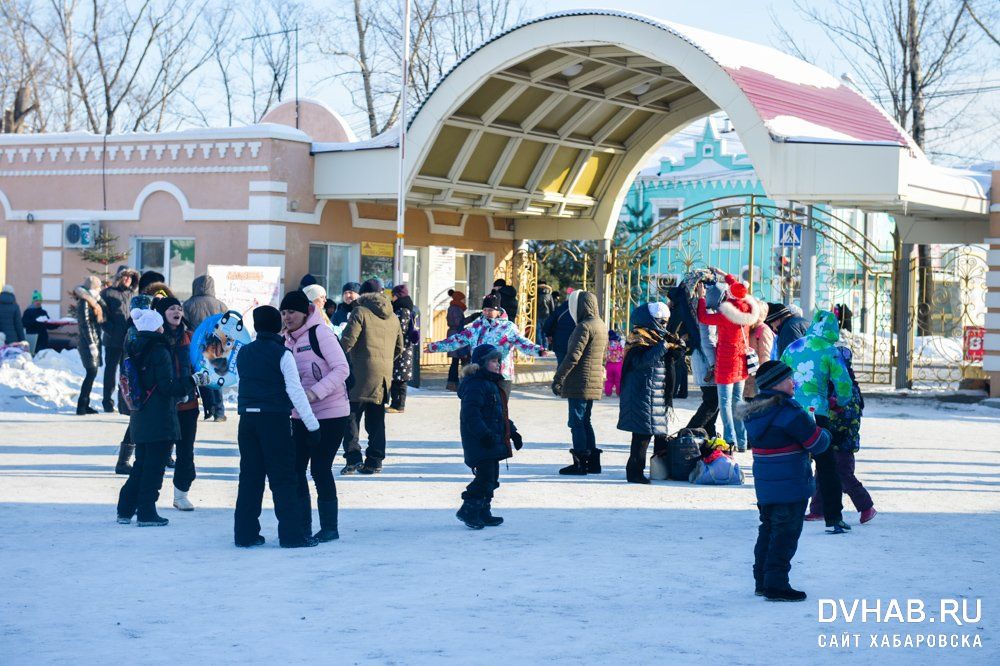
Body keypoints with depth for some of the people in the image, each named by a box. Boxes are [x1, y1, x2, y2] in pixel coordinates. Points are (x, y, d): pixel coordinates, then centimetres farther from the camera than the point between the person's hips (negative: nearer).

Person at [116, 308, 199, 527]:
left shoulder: (134, 351, 9)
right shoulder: (159, 351, -15)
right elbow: (167, 386, -18)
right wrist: (192, 382, -10)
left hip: (139, 418, 8)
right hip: (160, 420, -8)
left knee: (141, 465, 17)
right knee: (155, 466, 0)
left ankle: (125, 510, 18)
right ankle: (146, 513, 2)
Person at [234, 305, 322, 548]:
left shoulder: (244, 353, 10)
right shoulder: (282, 354, -6)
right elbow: (295, 391, -10)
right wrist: (313, 425, -9)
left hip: (247, 419, 5)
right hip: (275, 419, -5)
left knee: (249, 477, 10)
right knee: (283, 479, -1)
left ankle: (245, 533, 10)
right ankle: (292, 534, -2)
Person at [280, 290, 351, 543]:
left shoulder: (320, 333, -11)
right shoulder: (288, 340, 10)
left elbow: (341, 369, -17)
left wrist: (315, 392, -25)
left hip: (330, 413, -7)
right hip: (300, 415, 7)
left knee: (320, 468, -4)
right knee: (295, 468, 4)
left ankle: (329, 528, 8)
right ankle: (303, 526, 15)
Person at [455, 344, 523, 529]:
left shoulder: (493, 384, 20)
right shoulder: (475, 385, -14)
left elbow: (501, 413, 29)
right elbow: (471, 413, -23)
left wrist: (513, 432, 26)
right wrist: (484, 434, -28)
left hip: (493, 442, 10)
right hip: (480, 443, -10)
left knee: (491, 478, 12)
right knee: (485, 477, -14)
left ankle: (483, 513, 19)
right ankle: (468, 510, -8)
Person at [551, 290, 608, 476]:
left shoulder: (584, 326, -15)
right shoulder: (602, 326, 14)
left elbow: (573, 356, -20)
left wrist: (558, 378, -17)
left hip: (579, 382, -9)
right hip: (594, 382, 9)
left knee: (577, 422, -3)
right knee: (585, 421, 17)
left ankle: (580, 463, -2)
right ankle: (593, 461, 18)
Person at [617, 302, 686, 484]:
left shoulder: (661, 335, 17)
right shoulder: (639, 336, -11)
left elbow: (669, 360, 25)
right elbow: (641, 361, -25)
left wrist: (677, 349, 3)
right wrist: (663, 346, -24)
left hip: (660, 393, 9)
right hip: (642, 393, -9)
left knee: (661, 433, 13)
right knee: (642, 433, -10)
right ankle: (635, 471, -7)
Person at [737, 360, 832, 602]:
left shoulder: (753, 412, 9)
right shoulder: (788, 410, -18)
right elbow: (817, 443, -14)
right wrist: (824, 434, 10)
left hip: (764, 486, 8)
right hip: (790, 486, -8)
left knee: (768, 530, 18)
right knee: (785, 534, -3)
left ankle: (762, 581, 23)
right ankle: (776, 584, -2)